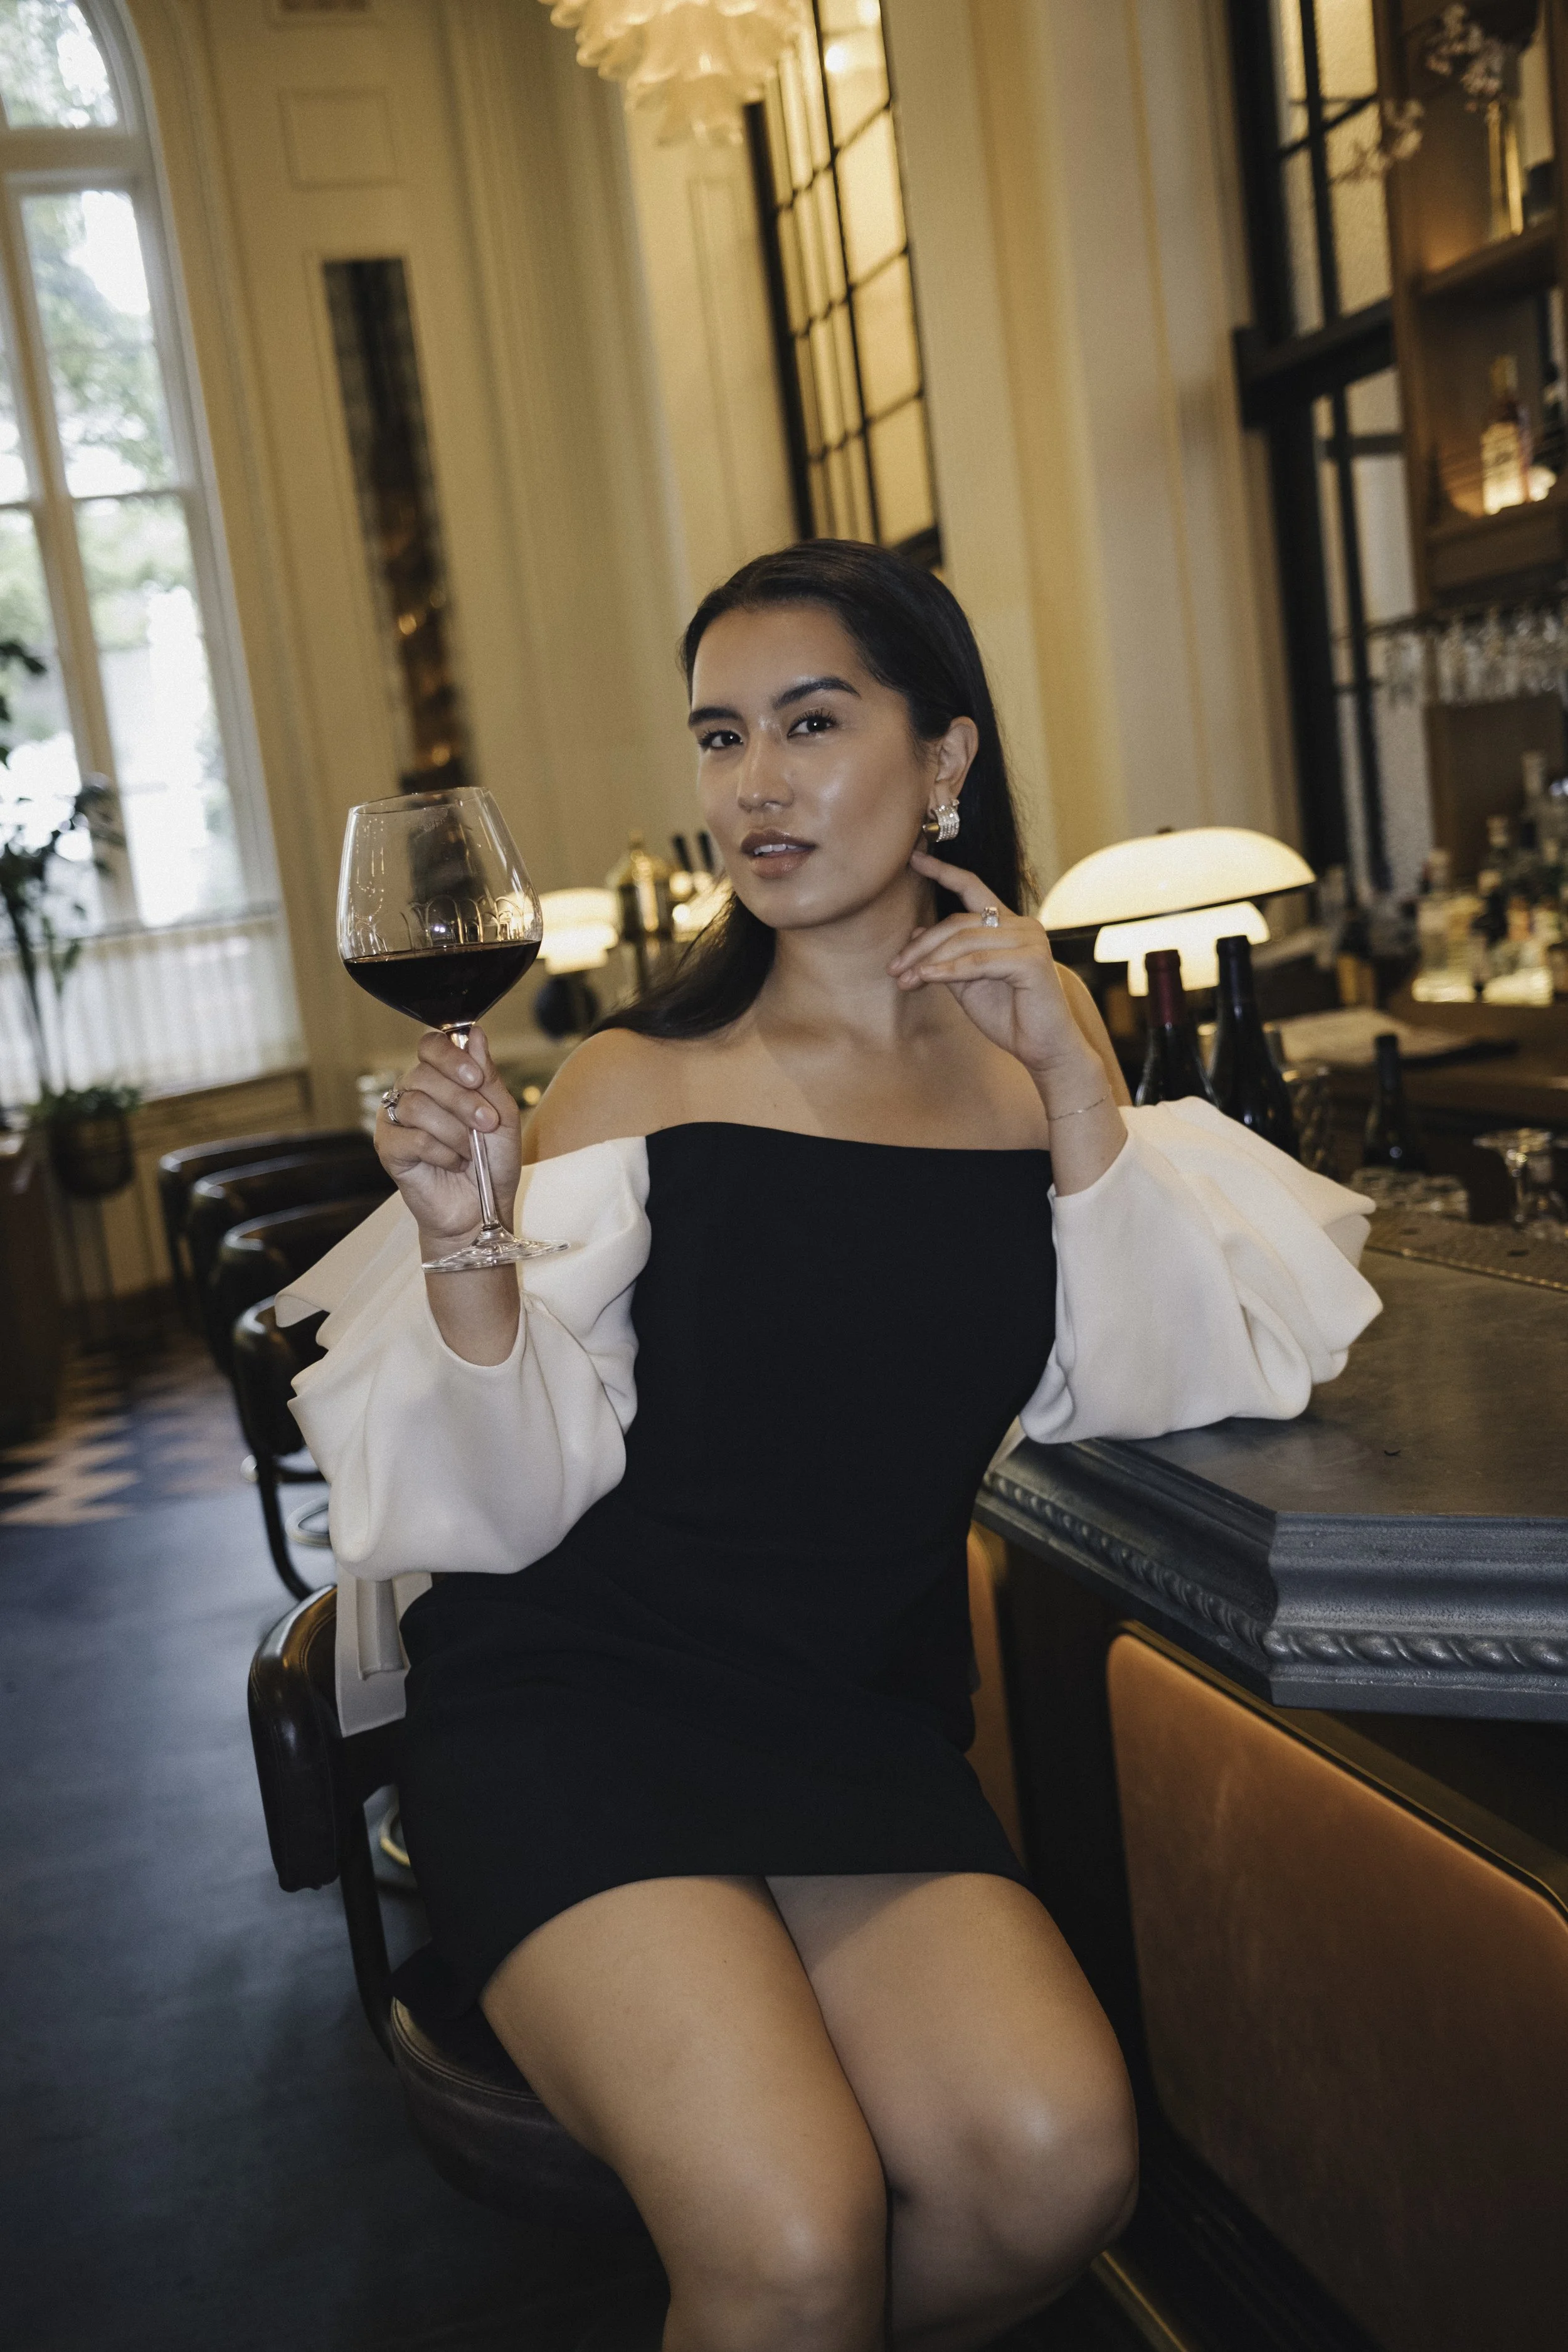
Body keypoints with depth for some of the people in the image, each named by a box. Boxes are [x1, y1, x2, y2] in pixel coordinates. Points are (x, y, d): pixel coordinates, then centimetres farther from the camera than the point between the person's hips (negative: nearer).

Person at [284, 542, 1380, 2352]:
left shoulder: (1032, 1056, 8)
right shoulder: (639, 1082, -1)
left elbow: (1167, 1392, -3)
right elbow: (519, 1501, -5)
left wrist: (1071, 1069, -11)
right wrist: (464, 1237, -22)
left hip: (871, 1722, 3)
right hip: (576, 1696, -3)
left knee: (1056, 2165, -22)